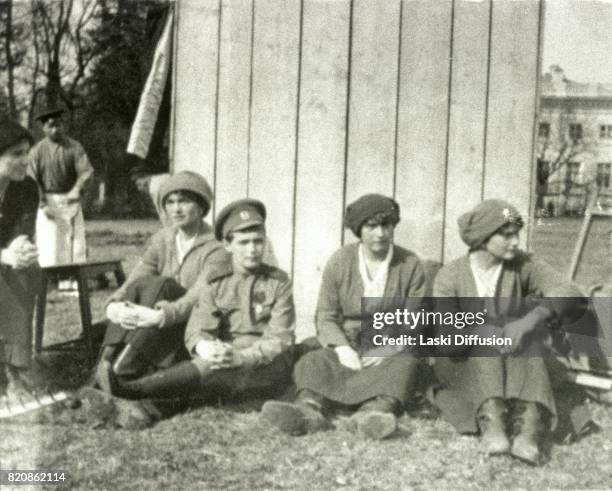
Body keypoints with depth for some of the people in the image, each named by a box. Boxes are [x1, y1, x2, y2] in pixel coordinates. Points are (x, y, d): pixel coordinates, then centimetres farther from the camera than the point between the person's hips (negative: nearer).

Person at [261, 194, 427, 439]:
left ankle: (378, 410, -60)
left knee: (404, 364, -33)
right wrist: (342, 348, -17)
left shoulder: (410, 265, 1)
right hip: (347, 348, 1)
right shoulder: (339, 262, 3)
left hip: (390, 353, -1)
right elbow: (325, 317, 3)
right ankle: (309, 408, -57)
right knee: (313, 361, -27)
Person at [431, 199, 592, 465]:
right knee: (488, 336, -30)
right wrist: (481, 332, -40)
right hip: (464, 368, -1)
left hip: (515, 367, 1)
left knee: (529, 337, -29)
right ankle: (491, 423, -52)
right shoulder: (450, 275, -8)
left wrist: (532, 318, -38)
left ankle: (529, 430, -50)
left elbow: (568, 295, -20)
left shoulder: (523, 266, -4)